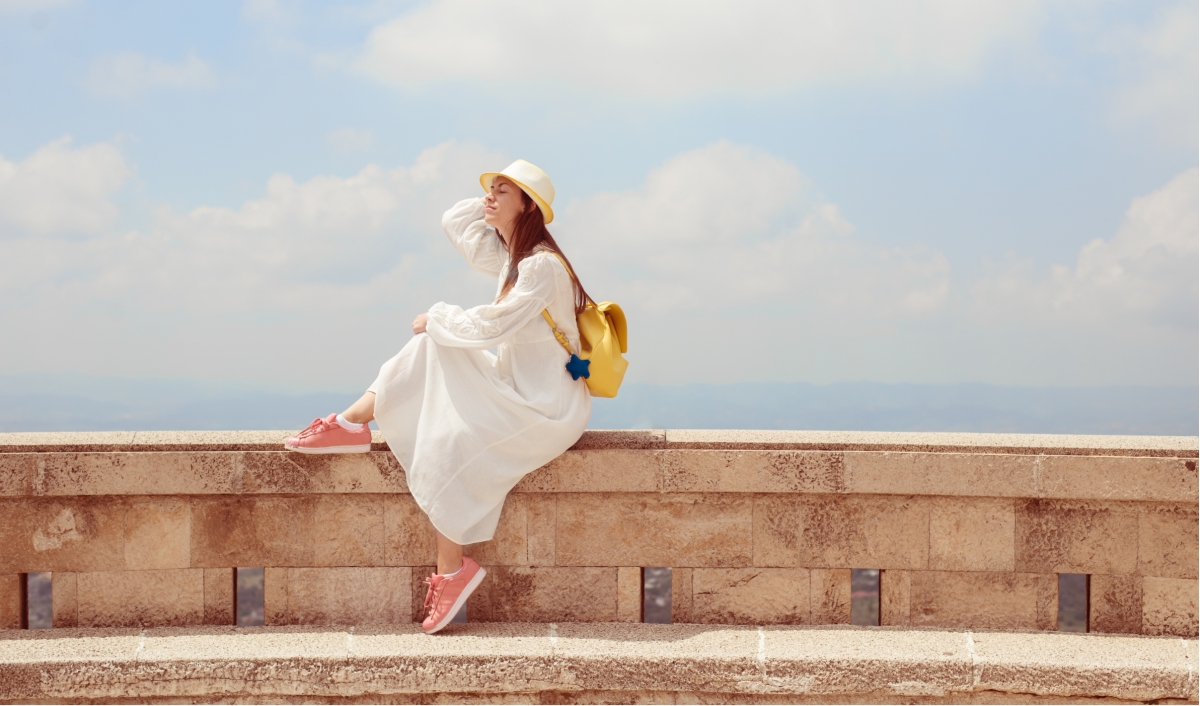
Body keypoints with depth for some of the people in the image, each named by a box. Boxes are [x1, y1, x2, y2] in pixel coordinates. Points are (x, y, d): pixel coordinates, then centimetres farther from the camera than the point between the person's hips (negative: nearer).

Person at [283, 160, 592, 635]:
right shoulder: (512, 256, 10)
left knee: (446, 441, -24)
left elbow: (488, 326, -24)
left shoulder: (542, 266, -19)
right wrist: (494, 202, 7)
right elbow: (454, 221, 20)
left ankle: (452, 571, -14)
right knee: (434, 344, 0)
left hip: (548, 408, -9)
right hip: (517, 389, 9)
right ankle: (352, 424, -1)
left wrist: (437, 317, -8)